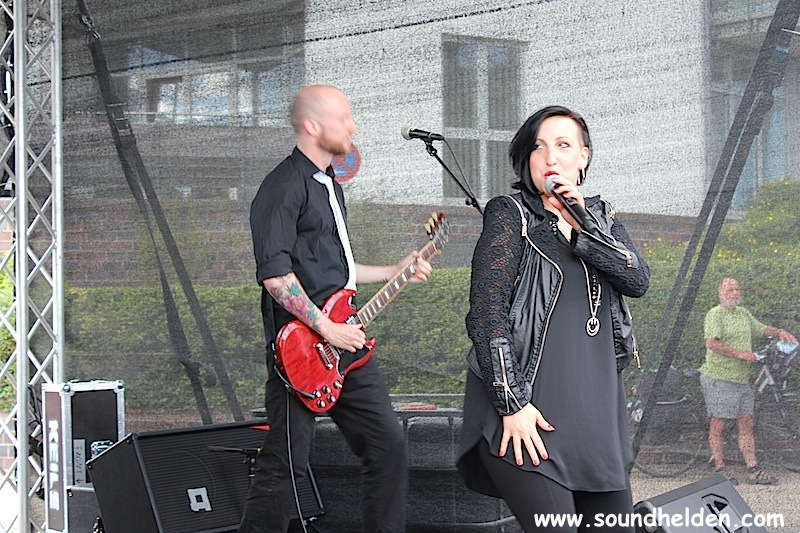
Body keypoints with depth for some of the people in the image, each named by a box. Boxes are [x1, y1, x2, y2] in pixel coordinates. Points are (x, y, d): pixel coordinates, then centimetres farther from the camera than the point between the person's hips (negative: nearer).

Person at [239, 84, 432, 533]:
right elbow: (275, 275, -20)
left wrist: (396, 273, 24)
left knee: (388, 444, 8)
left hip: (344, 342, 9)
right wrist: (327, 328, -19)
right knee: (286, 465, -5)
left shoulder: (330, 186, 20)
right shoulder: (284, 187, -11)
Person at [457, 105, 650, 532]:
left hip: (596, 407, 6)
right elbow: (486, 315, -10)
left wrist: (582, 231, -12)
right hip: (523, 412, -6)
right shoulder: (509, 215, -2)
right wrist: (512, 403, -16)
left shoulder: (600, 218, 16)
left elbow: (639, 281, -1)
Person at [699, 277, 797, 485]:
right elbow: (712, 343, -21)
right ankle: (720, 470, 3)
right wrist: (740, 354, -19)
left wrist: (780, 332, 12)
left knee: (746, 424, 5)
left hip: (741, 380, 8)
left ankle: (753, 470, 5)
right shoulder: (715, 314, -9)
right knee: (718, 425, -2)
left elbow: (761, 329, 32)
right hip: (719, 378, -8)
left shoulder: (743, 314, 17)